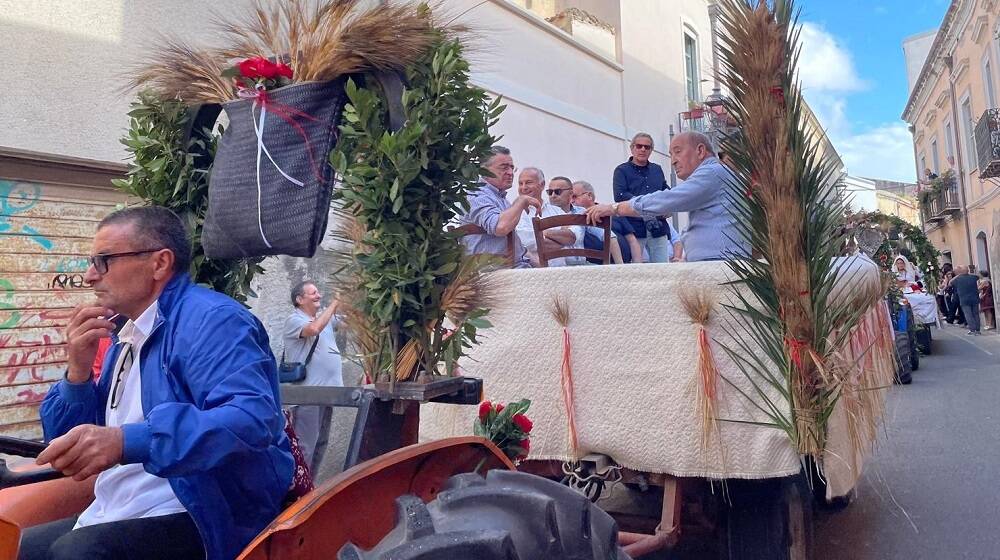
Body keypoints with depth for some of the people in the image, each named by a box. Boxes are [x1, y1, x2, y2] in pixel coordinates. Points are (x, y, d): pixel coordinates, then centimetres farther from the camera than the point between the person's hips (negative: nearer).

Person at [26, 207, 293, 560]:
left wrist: (128, 441, -39)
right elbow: (69, 443, 16)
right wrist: (78, 371, -1)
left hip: (198, 519, -9)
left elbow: (253, 418, -31)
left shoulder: (210, 319, -14)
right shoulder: (127, 338, 15)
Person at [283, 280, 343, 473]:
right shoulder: (294, 320, -7)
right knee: (305, 445, -6)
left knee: (320, 444, 14)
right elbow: (314, 329, -27)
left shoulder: (325, 318, 17)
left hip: (326, 391, 8)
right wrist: (334, 303, -19)